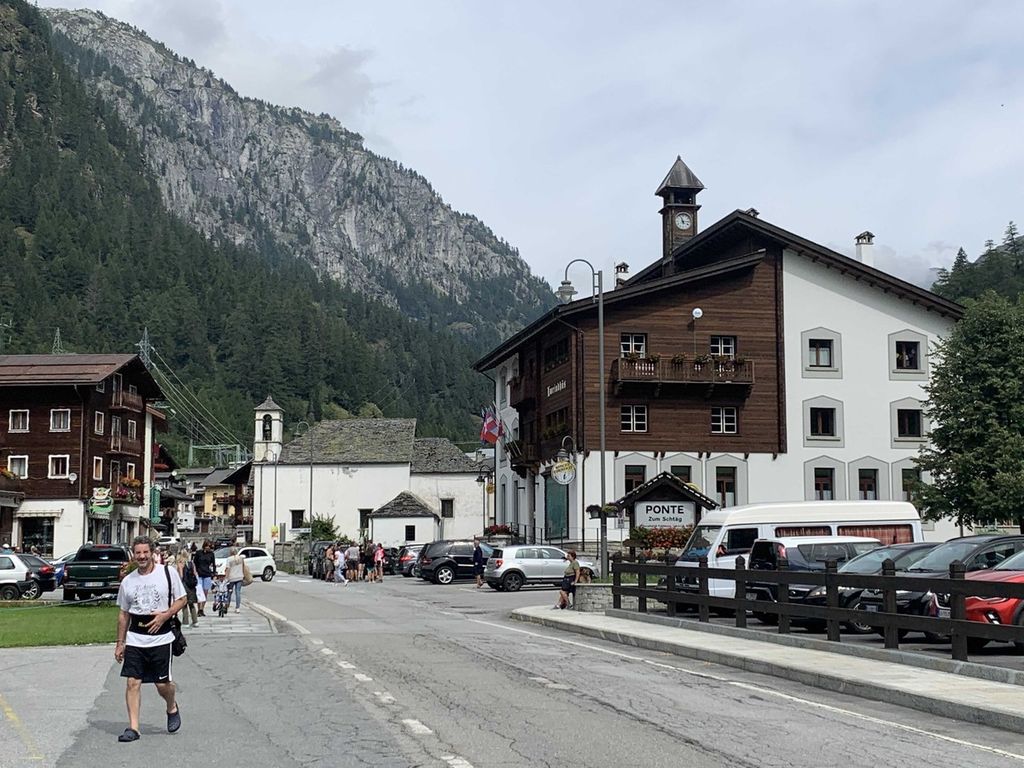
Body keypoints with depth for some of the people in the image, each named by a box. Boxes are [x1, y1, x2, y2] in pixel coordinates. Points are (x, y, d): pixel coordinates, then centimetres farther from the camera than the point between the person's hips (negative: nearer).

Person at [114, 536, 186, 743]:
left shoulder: (168, 573, -2)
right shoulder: (127, 581, 7)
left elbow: (182, 599, 2)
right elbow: (123, 614, 15)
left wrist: (165, 615, -14)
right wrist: (120, 643, 13)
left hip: (161, 638, -3)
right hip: (134, 638, 3)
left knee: (162, 683, 1)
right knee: (132, 682, -5)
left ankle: (172, 708, 32)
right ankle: (133, 727, -1)